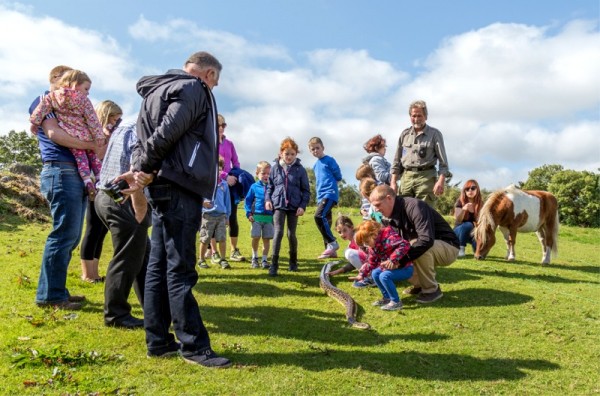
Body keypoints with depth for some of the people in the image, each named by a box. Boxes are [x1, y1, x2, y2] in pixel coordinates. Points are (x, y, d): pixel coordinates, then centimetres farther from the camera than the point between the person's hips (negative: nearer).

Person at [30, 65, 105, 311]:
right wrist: (93, 146, -17)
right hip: (61, 173, -9)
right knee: (64, 235, -9)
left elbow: (76, 134, 25)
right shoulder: (43, 102, 2)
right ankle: (50, 295, -1)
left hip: (74, 173, 9)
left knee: (70, 237, 10)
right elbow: (54, 133, -14)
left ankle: (55, 291, 18)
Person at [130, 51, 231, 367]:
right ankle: (194, 346, 2)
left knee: (159, 266, 9)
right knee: (180, 270, -7)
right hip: (179, 189, -9)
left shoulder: (159, 90, 23)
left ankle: (159, 341, 18)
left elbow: (142, 138, 16)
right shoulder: (193, 89, -6)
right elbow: (166, 134, -18)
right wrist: (145, 168, -5)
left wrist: (143, 170, 0)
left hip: (163, 189, 9)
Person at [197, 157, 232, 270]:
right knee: (205, 239, 6)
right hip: (207, 215, -2)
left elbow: (227, 200, 14)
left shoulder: (224, 184, 9)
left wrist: (227, 216, 13)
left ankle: (223, 259, 11)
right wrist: (202, 202, -22)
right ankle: (201, 260, 21)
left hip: (221, 215, 3)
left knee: (222, 238, -2)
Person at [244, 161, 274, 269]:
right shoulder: (254, 187, 2)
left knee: (267, 239, 4)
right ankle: (254, 258, 19)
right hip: (257, 216, -1)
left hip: (269, 217, 1)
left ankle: (264, 260, 17)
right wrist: (249, 213, -3)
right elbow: (248, 200, 7)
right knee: (256, 237, -3)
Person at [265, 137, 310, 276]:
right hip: (278, 205, 0)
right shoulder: (275, 167, 2)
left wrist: (303, 206, -7)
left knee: (292, 234, 8)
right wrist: (268, 199, -2)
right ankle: (274, 264, -6)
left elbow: (306, 190, 2)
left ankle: (293, 261, 27)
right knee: (278, 232, -10)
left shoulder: (300, 169, -1)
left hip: (294, 206, 0)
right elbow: (270, 186, 12)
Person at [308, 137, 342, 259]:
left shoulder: (329, 160, -3)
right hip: (320, 196, 8)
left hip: (330, 193, -8)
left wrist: (329, 182, 7)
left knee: (319, 216, -24)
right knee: (325, 222, 7)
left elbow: (338, 177, -2)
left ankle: (332, 242, -14)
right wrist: (318, 196, 15)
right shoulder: (315, 165, 18)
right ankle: (330, 250, 13)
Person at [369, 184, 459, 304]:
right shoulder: (394, 215, 0)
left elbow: (427, 240, -39)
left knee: (419, 248, -37)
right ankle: (420, 284, 10)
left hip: (448, 248, -8)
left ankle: (432, 290, -15)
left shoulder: (414, 206, -27)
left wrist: (400, 259, -36)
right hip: (428, 250, 8)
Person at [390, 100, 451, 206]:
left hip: (426, 177, -3)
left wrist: (441, 181, -13)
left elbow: (443, 161, 0)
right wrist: (393, 182, 10)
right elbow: (397, 160, 18)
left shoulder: (434, 134, 6)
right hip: (406, 177, 3)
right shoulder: (404, 134, 16)